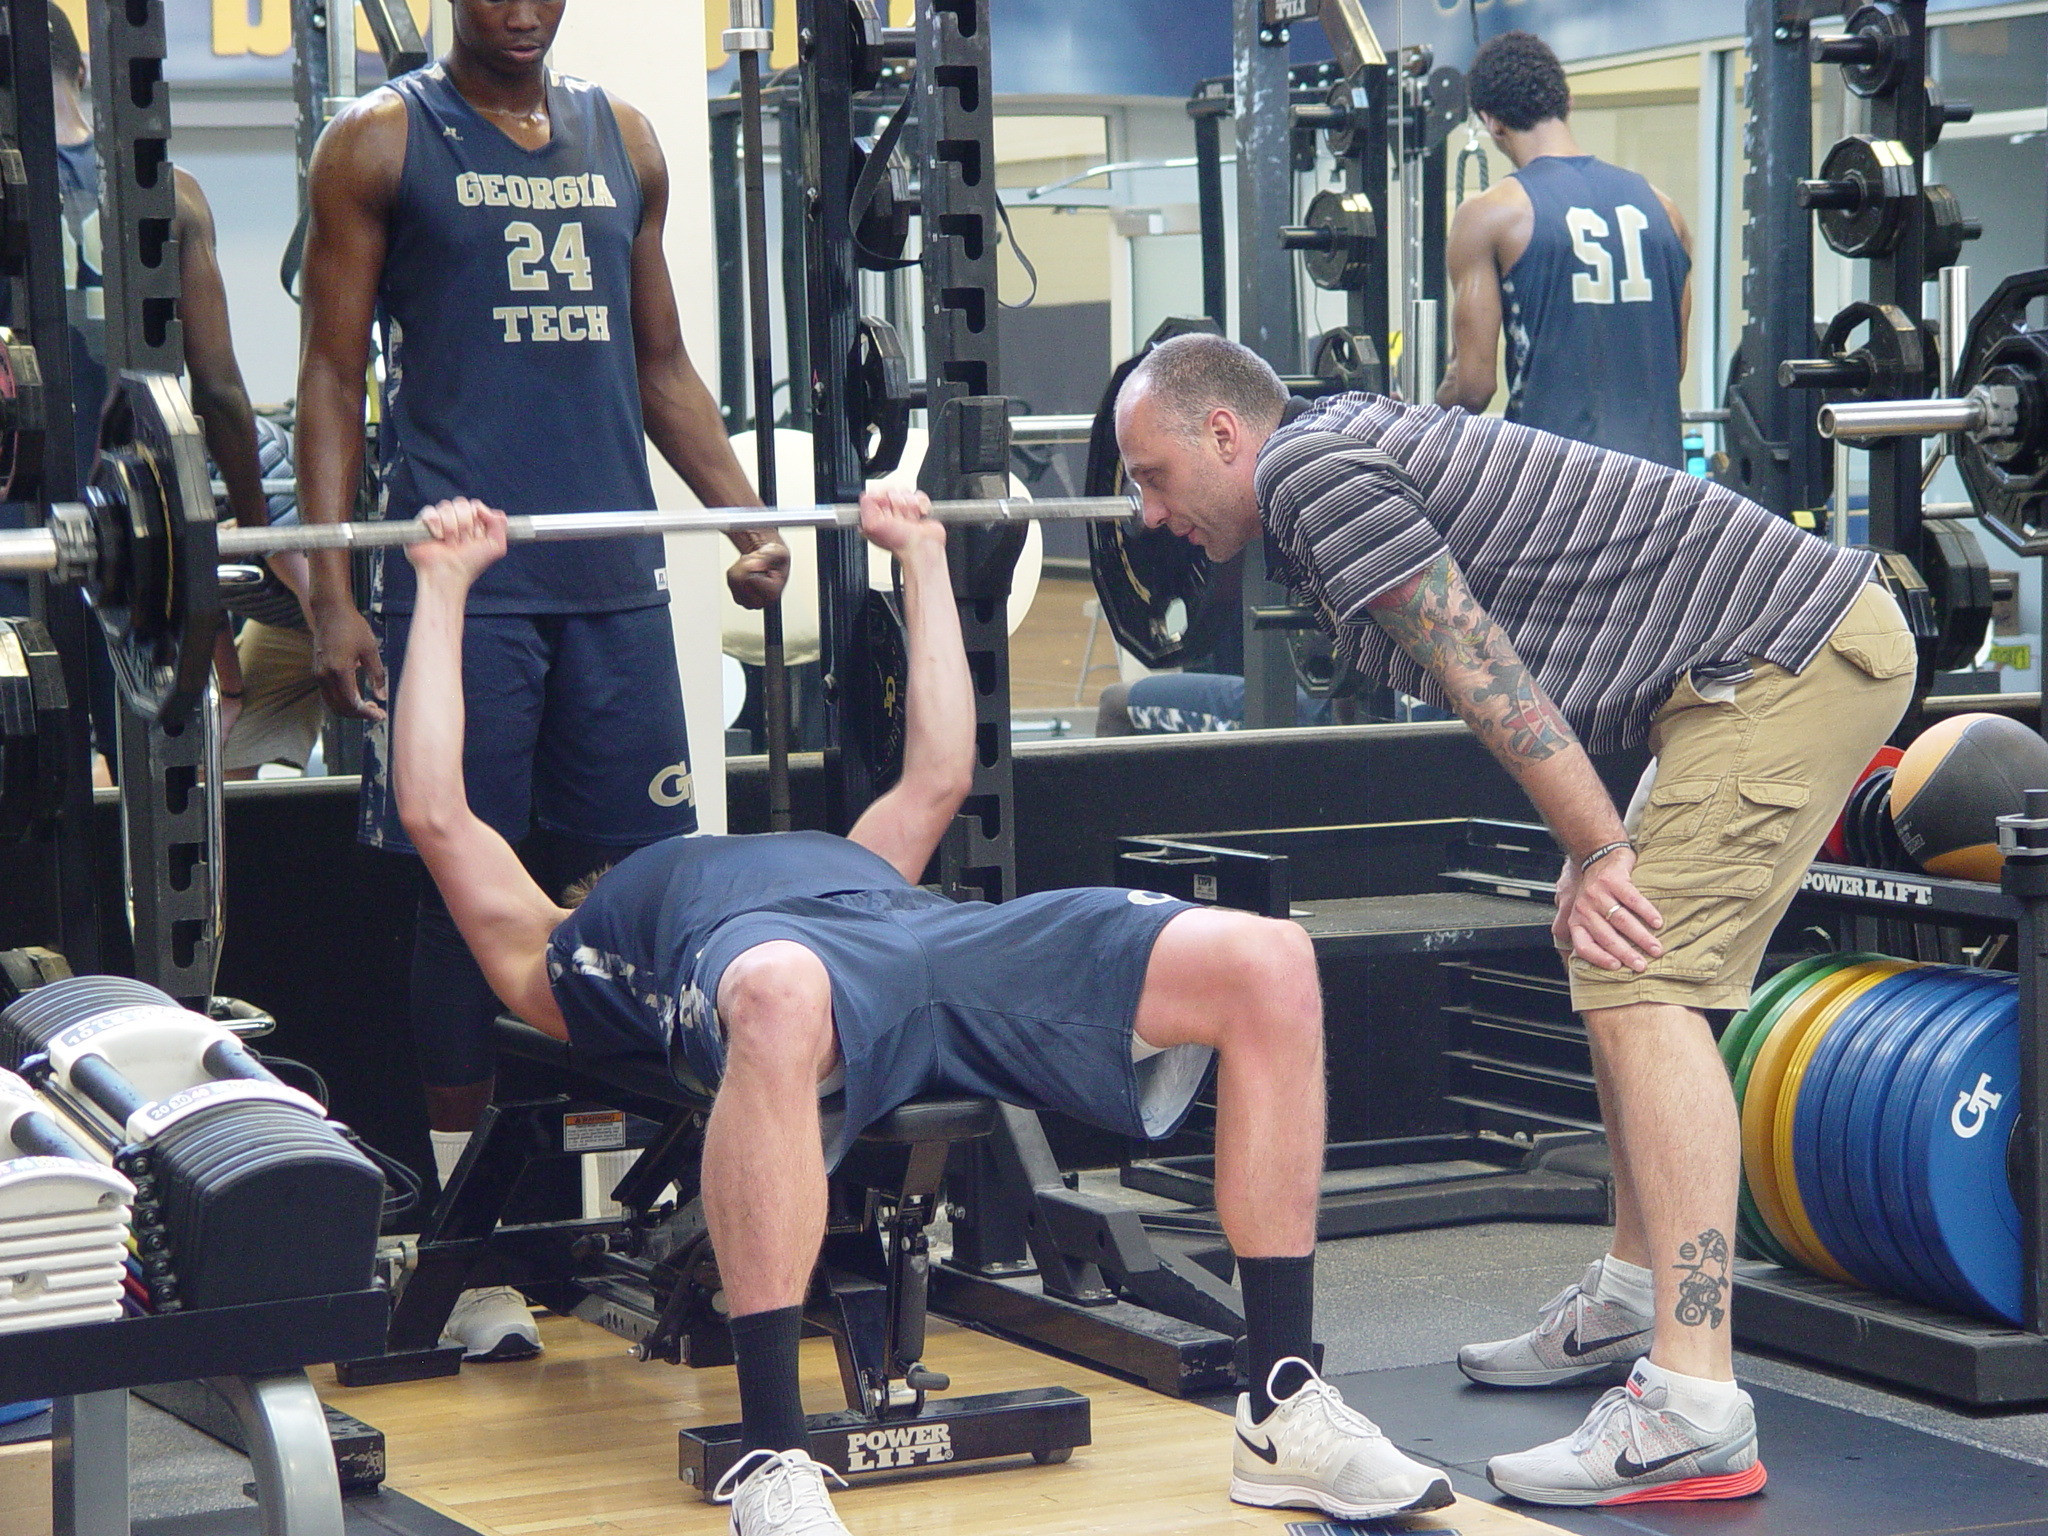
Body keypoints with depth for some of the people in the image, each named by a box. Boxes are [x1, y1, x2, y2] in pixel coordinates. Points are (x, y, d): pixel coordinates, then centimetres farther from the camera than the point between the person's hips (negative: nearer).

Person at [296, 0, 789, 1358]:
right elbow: (335, 375, -1)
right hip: (456, 583, -4)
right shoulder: (382, 142, 3)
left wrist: (745, 515, 7)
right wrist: (331, 592, -10)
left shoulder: (623, 141, 15)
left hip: (614, 575, 4)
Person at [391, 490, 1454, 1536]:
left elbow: (937, 775, 52)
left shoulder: (824, 858, 49)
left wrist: (922, 560, 57)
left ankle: (1284, 1414, -18)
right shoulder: (560, 956, 36)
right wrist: (443, 587, 33)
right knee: (780, 997, -47)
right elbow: (435, 813, 28)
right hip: (772, 949, -5)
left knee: (1269, 965, -20)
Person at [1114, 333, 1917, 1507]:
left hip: (1791, 659, -11)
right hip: (1806, 650, 11)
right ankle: (1631, 1305, 32)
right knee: (1626, 966, 20)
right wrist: (1595, 844, 17)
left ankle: (1695, 1414, -24)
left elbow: (1477, 663, -15)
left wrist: (1598, 849, -12)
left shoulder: (1304, 469, -9)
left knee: (1643, 985, -17)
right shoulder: (1348, 446, 21)